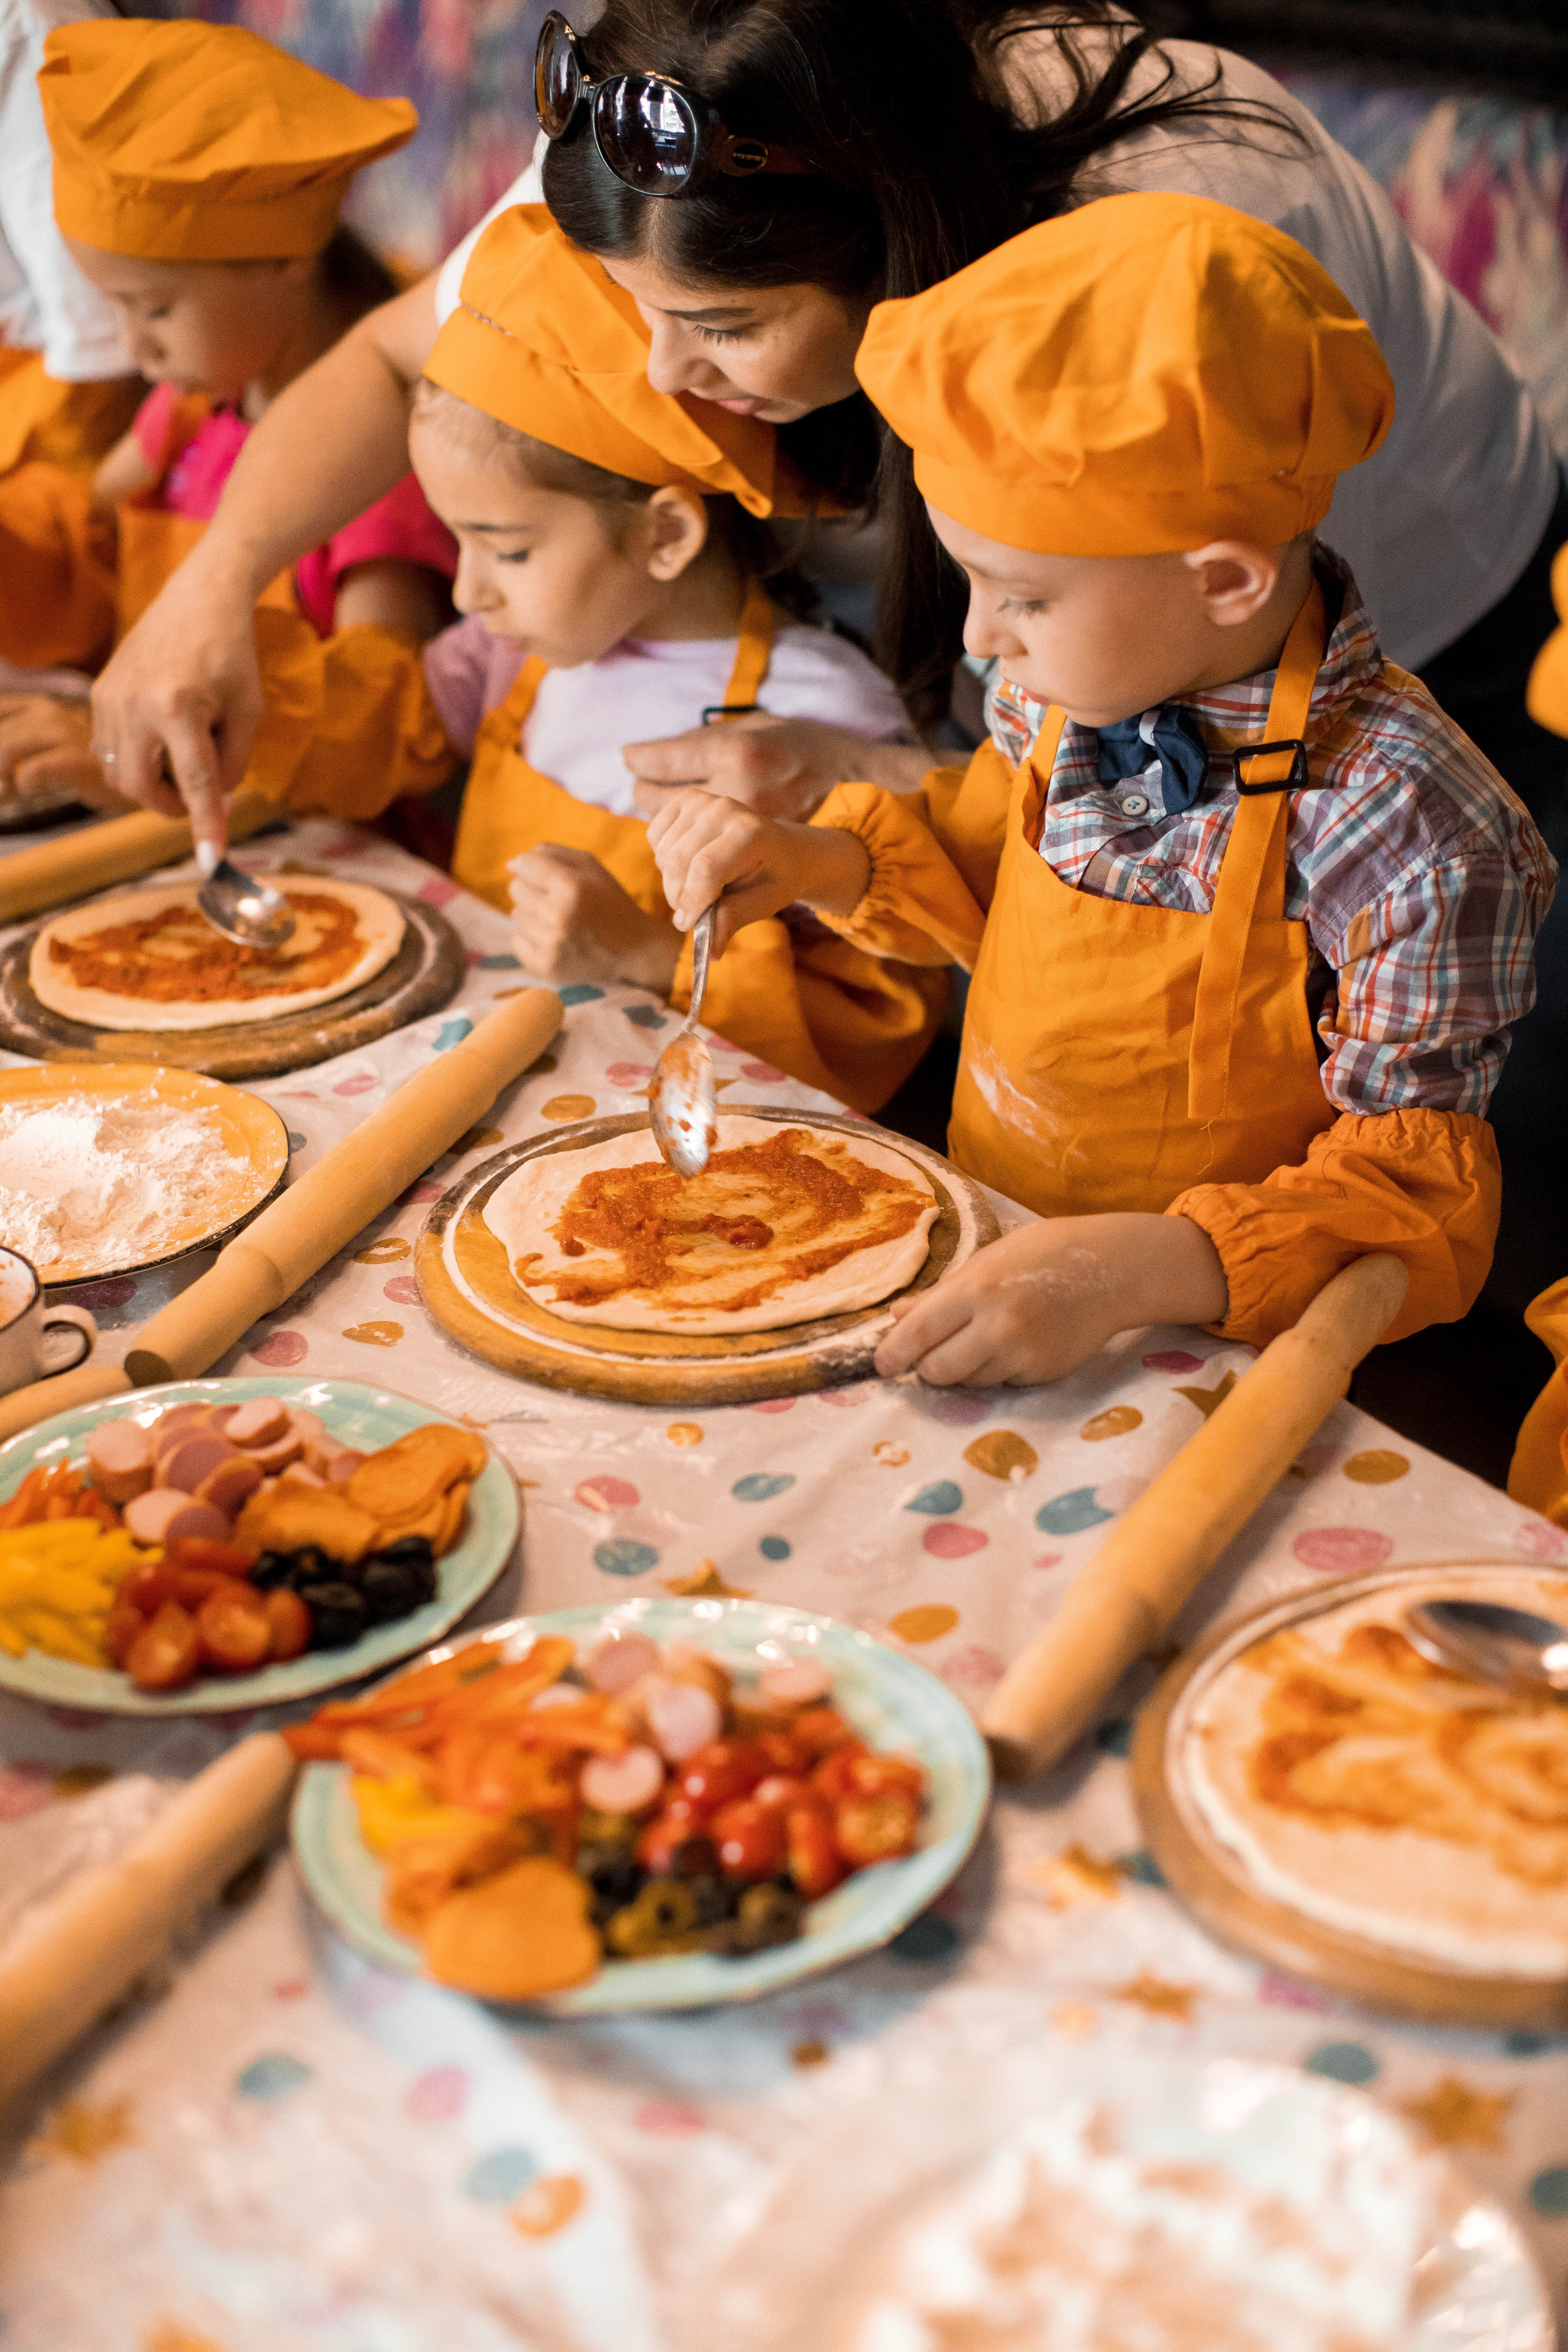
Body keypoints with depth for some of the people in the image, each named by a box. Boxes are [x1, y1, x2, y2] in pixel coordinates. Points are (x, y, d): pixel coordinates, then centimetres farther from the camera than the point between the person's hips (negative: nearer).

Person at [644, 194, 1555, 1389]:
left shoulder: (1412, 837, -24)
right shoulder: (1094, 679, -4)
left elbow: (1418, 1202, -20)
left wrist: (1138, 1270, -36)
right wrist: (819, 862, -2)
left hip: (1192, 1368, -5)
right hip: (986, 1259, 5)